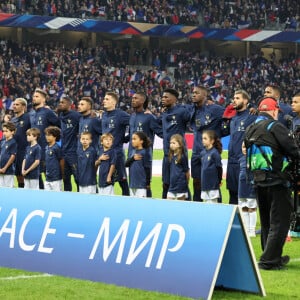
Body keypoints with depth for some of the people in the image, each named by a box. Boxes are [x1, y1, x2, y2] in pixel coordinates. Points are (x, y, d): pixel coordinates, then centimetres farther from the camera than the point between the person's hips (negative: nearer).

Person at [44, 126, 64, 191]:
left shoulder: (57, 148, -12)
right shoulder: (47, 148, 10)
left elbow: (61, 161, -6)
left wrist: (61, 174, 2)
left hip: (56, 178, -8)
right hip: (48, 178, 8)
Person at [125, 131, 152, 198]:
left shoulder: (145, 152, -9)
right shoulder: (133, 152, 12)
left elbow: (147, 168, -10)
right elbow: (126, 164, 7)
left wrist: (147, 182, -11)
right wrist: (133, 158, -12)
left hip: (141, 184, -7)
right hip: (132, 183, 7)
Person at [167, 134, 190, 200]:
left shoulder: (182, 157, -12)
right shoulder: (171, 156, 7)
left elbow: (187, 172, -4)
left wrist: (186, 184, 6)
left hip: (181, 187, -6)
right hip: (172, 186, 6)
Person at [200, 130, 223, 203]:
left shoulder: (215, 153, -13)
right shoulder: (203, 153, 7)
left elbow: (219, 168, -9)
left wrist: (219, 181, -3)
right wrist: (202, 179, 13)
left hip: (213, 186, -7)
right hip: (204, 184, 7)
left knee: (213, 203, 0)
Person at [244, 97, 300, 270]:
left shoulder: (251, 130, 12)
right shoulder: (276, 127, -12)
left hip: (258, 180, 8)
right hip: (277, 180, -8)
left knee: (266, 222, 17)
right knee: (279, 222, -3)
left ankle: (273, 257, 25)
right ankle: (269, 261, -9)